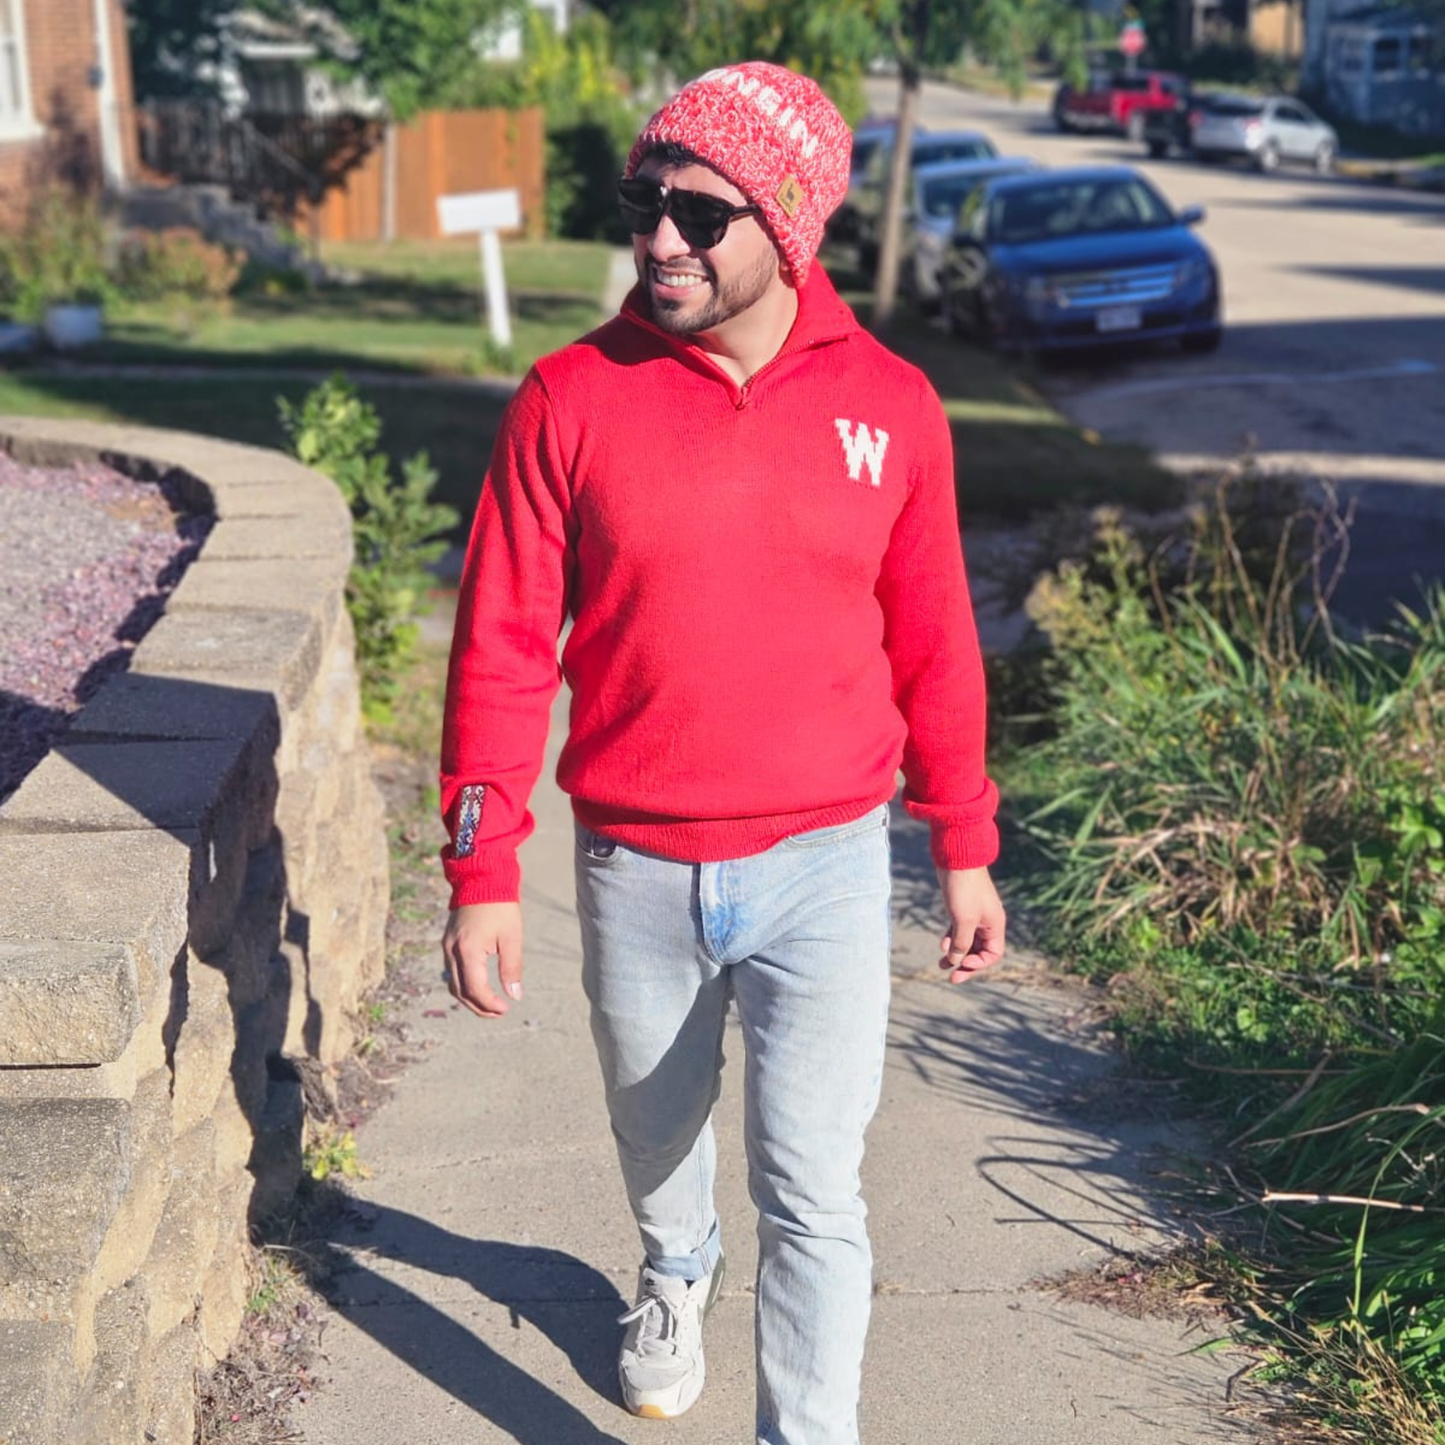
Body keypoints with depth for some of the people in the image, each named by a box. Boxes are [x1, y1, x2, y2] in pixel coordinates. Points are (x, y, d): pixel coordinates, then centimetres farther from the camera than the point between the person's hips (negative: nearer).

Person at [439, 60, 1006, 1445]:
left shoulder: (890, 405, -4)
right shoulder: (572, 399, -8)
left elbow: (932, 645, 4)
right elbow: (501, 646, -5)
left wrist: (964, 848, 9)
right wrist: (482, 872, -7)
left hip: (825, 869, -1)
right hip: (634, 872, 2)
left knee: (810, 1196, -1)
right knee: (655, 1129, 24)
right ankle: (675, 1274, 56)